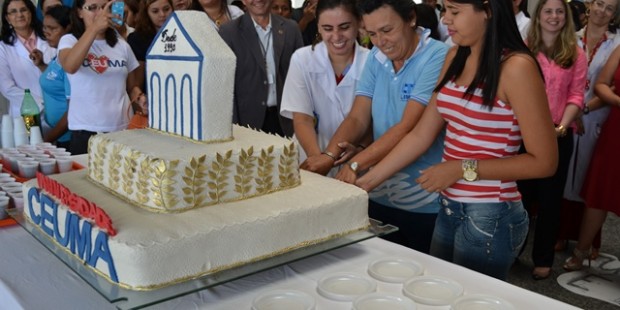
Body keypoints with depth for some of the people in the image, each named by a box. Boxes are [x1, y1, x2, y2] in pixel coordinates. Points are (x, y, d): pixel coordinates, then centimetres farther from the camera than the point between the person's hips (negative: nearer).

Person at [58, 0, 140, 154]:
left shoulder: (122, 45, 10)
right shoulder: (69, 40, 0)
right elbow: (69, 67, -23)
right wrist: (94, 28, -29)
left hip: (122, 128, 3)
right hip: (85, 130, -3)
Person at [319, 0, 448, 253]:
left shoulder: (437, 57, -15)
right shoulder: (376, 58, 6)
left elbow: (408, 127, -23)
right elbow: (357, 118, -1)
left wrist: (355, 165, -29)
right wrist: (329, 156, -18)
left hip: (425, 203, -5)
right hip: (380, 196, 6)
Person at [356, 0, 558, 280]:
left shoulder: (515, 67, -16)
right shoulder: (455, 58, 6)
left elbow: (544, 162, -15)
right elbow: (421, 135, 7)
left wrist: (464, 169, -17)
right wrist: (366, 181, 2)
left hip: (490, 217, -7)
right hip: (448, 208, 7)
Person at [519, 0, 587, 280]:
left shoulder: (576, 54, 4)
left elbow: (576, 95, -1)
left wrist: (562, 125, -16)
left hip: (559, 136, 0)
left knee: (550, 199, 9)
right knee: (521, 194, 10)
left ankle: (543, 259, 21)